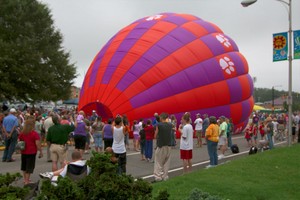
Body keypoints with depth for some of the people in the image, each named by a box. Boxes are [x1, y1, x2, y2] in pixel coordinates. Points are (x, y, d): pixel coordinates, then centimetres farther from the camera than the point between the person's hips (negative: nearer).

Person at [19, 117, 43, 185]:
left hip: (23, 152, 6)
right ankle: (27, 181, 5)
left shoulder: (22, 133, 3)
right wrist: (41, 152, -9)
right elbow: (38, 144, -17)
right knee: (29, 167, 2)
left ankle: (25, 179, 31)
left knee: (24, 166, 19)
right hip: (31, 152, -6)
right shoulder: (35, 134, -14)